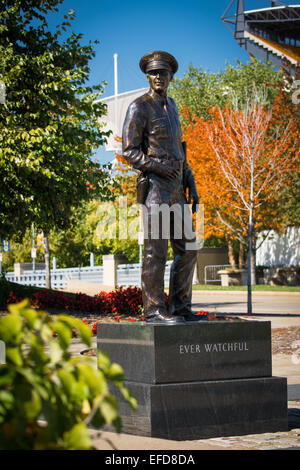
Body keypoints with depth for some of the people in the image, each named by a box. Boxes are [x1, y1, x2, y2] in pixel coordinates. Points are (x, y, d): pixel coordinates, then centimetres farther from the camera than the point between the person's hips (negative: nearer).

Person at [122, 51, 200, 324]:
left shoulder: (170, 106, 20)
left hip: (175, 190, 8)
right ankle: (154, 309, -6)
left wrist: (191, 185, 17)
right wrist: (157, 166, -21)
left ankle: (181, 307, 12)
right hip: (154, 187, -8)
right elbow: (129, 151, -9)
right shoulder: (139, 108, -4)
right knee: (156, 251, -9)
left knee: (188, 250, 6)